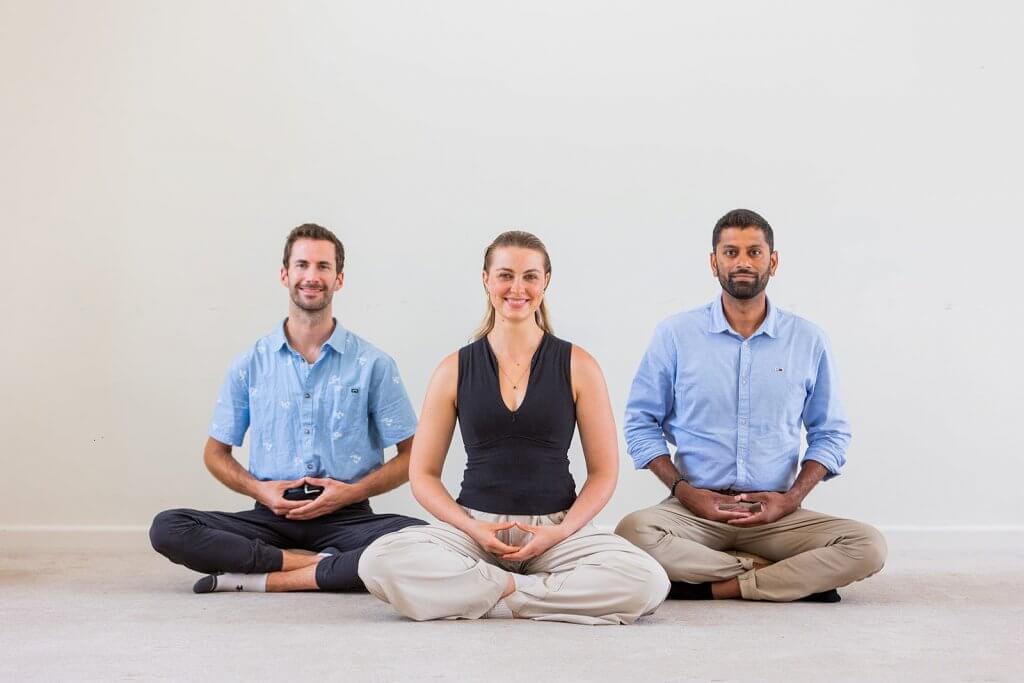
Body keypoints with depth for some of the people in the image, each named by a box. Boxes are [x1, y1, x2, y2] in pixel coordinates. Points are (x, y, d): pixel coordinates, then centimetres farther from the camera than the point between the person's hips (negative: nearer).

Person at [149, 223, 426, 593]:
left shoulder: (373, 365, 3)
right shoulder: (250, 366, 8)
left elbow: (413, 455, 5)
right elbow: (216, 453, 14)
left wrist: (354, 492, -11)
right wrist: (259, 489, -6)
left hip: (345, 517, -1)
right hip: (271, 518, 2)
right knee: (167, 528, -22)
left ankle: (262, 580, -25)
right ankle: (323, 566, -20)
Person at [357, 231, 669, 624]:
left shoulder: (577, 366, 4)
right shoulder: (455, 370, 5)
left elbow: (603, 472, 5)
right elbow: (423, 474, 7)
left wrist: (560, 531, -11)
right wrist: (473, 529, -10)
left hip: (559, 529, 0)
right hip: (474, 527, 0)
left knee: (648, 583, -29)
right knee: (378, 562, -29)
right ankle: (516, 587, -16)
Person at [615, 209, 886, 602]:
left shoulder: (808, 341, 6)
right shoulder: (675, 335, 3)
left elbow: (830, 433, 11)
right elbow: (641, 422, 6)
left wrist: (792, 497, -6)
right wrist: (684, 491, -8)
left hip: (776, 514, 1)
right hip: (695, 510, -1)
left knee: (867, 547, -24)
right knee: (634, 531, -33)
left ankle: (711, 588, -19)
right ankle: (798, 577, -18)